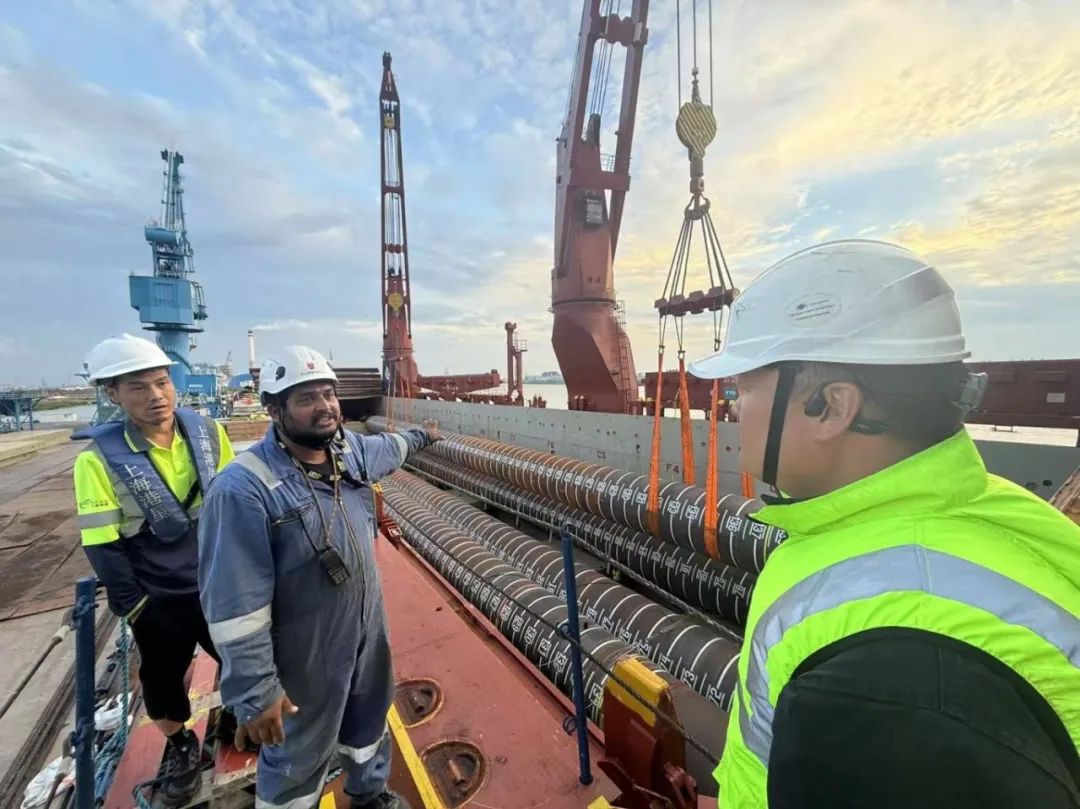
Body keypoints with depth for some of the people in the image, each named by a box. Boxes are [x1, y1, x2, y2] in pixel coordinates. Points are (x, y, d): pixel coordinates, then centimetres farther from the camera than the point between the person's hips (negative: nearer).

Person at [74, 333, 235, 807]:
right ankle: (180, 746, 48)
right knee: (163, 681, 19)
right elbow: (102, 545, -12)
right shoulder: (100, 458, -17)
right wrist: (134, 608, -10)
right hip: (158, 600, -1)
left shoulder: (208, 433, -9)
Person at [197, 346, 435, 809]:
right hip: (306, 654, -7)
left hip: (368, 632, 7)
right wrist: (255, 691, -21)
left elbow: (387, 448, 18)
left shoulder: (350, 450, -7)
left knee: (368, 724, 31)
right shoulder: (244, 488, -29)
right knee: (298, 757, 19)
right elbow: (236, 605, -26)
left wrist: (419, 437, 36)